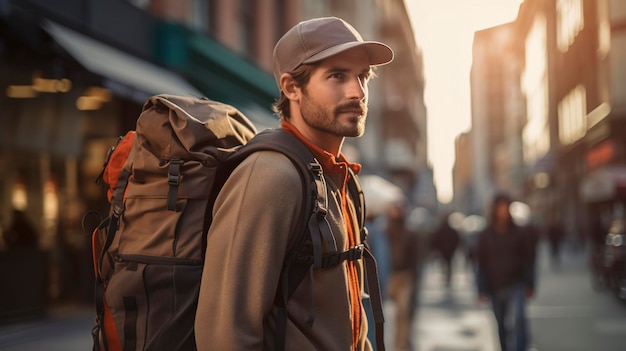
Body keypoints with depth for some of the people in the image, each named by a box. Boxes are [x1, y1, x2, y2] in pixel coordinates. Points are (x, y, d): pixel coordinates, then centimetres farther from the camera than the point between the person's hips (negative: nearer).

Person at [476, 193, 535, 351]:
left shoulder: (518, 233, 0)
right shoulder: (485, 236, 1)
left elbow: (527, 261, 4)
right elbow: (482, 264, 2)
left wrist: (530, 285, 0)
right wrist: (482, 290, -2)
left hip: (516, 286, -2)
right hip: (496, 287, 2)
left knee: (518, 318, -21)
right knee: (502, 326, 12)